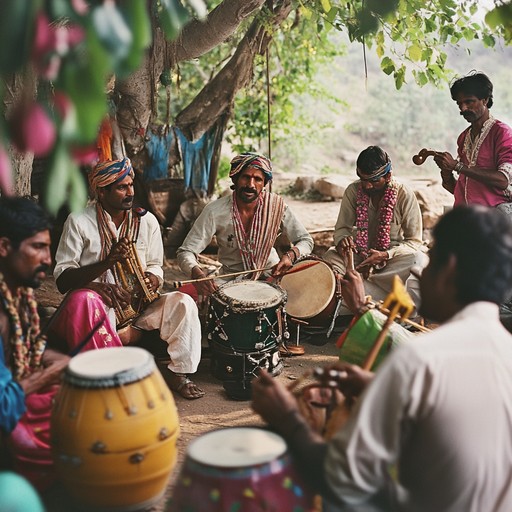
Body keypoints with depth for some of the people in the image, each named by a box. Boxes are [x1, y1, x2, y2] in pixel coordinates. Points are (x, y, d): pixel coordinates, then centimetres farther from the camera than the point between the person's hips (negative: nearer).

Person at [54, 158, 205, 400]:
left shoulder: (146, 220, 6)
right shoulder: (79, 221, -6)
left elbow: (155, 267, 13)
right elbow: (62, 279, -10)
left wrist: (152, 279, -14)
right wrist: (108, 262, -23)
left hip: (137, 303, 4)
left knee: (183, 303, -22)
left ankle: (178, 373, -10)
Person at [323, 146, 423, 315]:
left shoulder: (404, 195, -12)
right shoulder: (353, 191, -4)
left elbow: (414, 241, -10)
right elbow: (342, 228, 3)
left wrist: (385, 255, -27)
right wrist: (342, 240, -24)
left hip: (392, 257, -2)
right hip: (360, 255, 2)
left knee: (415, 260, -36)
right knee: (330, 257, -29)